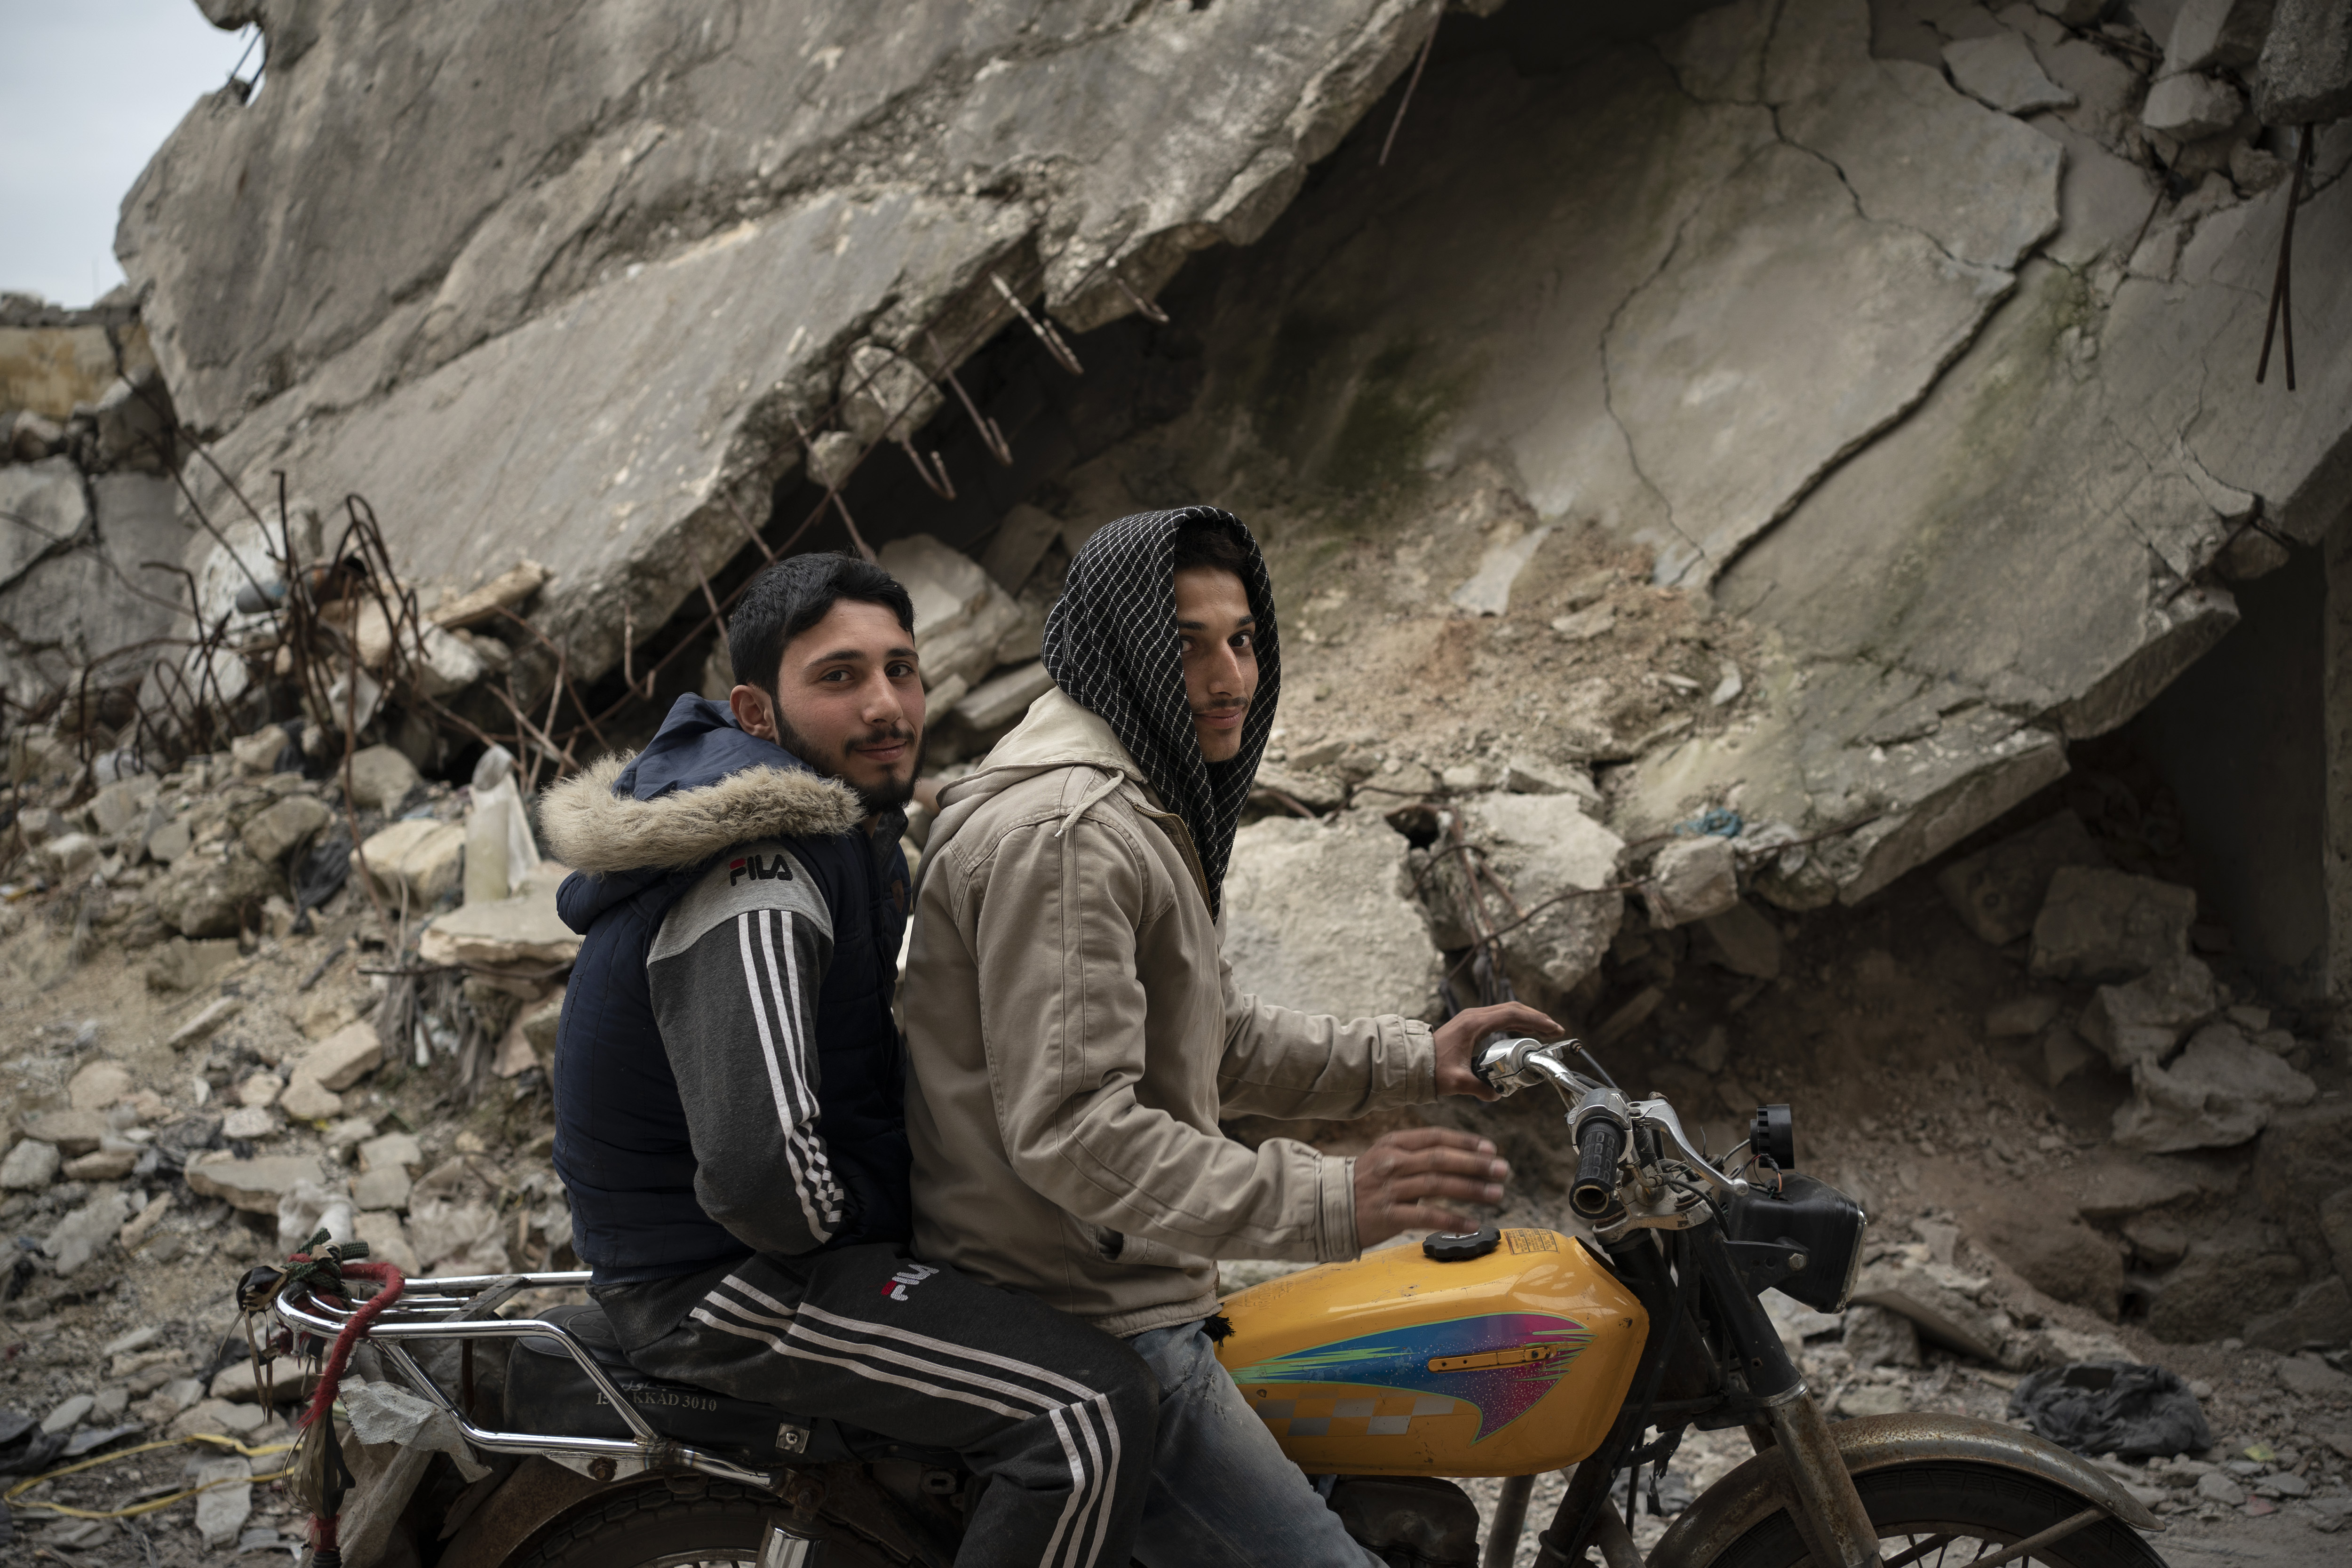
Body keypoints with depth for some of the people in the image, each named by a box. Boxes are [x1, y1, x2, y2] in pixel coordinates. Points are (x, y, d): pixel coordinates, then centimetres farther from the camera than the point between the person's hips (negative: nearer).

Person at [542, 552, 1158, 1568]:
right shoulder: (755, 883, -25)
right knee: (1097, 1412, -24)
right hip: (724, 1285, -10)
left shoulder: (846, 820, 7)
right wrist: (856, 1221, -15)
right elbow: (757, 1170, -36)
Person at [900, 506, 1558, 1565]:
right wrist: (1329, 1203, -33)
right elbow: (1070, 1131, -28)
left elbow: (1215, 1040, 22)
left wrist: (1414, 1060, 13)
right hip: (1080, 1326, -11)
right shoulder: (1065, 833, -20)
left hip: (1125, 1286, 11)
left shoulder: (1151, 811, 15)